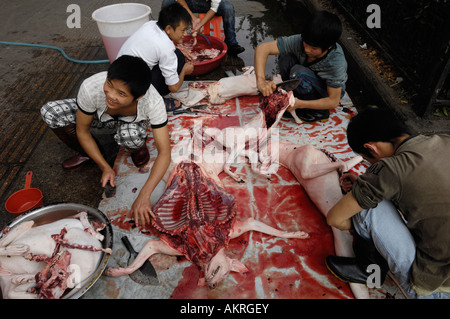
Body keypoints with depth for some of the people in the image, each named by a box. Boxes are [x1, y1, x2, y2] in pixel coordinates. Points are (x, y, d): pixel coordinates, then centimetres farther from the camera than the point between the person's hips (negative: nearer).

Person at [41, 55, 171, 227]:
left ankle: (139, 147, 0)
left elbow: (164, 153, -38)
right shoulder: (90, 88, -37)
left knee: (129, 135, -39)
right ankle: (86, 153, 4)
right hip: (101, 116, 2)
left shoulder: (153, 102, -40)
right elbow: (82, 131, -19)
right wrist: (105, 167, -23)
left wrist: (144, 195, -45)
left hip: (134, 121, -2)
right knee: (49, 112, -21)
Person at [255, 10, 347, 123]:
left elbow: (333, 102, -27)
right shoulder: (299, 41, -28)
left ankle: (318, 113, -11)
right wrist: (261, 80, -43)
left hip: (330, 92, -4)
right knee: (285, 57, -23)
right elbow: (262, 48, -30)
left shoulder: (336, 64, -35)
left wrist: (300, 104, -35)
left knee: (298, 72, -34)